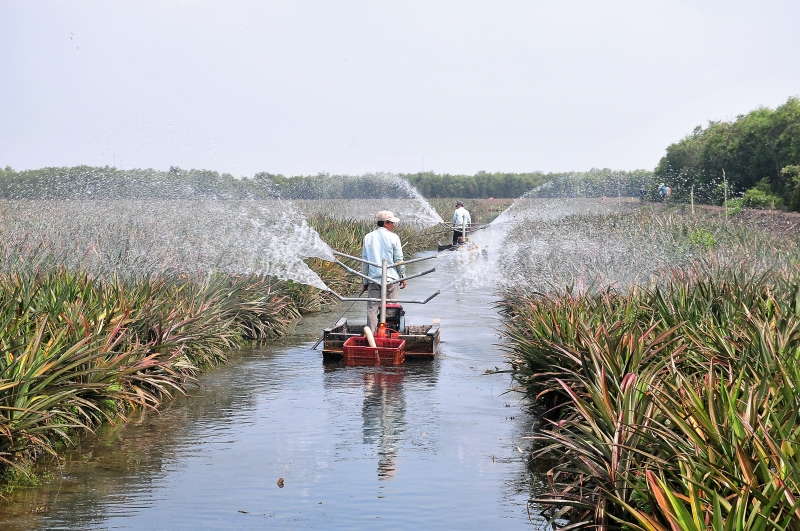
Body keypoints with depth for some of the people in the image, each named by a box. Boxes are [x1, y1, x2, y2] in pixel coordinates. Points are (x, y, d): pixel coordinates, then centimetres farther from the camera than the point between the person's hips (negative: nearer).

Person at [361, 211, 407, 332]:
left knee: (372, 308, 2)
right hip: (391, 278, -3)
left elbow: (364, 261, 10)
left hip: (373, 278, 3)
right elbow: (399, 260, -3)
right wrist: (403, 277, 8)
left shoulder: (368, 238, 7)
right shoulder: (393, 237, -4)